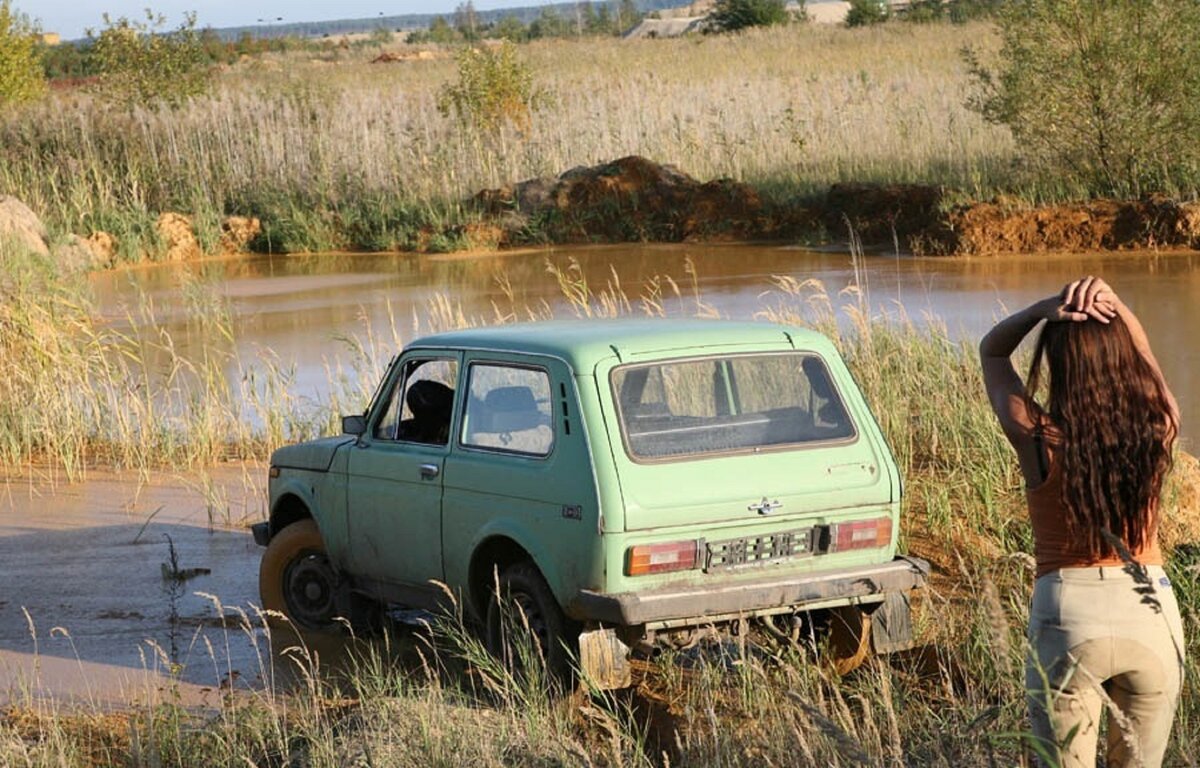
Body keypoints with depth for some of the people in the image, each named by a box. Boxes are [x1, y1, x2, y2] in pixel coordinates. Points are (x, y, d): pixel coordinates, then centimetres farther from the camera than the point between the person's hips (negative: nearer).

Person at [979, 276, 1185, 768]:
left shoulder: (1038, 438, -14)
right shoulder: (1158, 427, -8)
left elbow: (991, 351, 4)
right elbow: (1142, 351, 14)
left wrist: (1044, 309, -13)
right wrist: (1112, 303, -6)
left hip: (1070, 615, -3)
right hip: (1153, 614, 3)